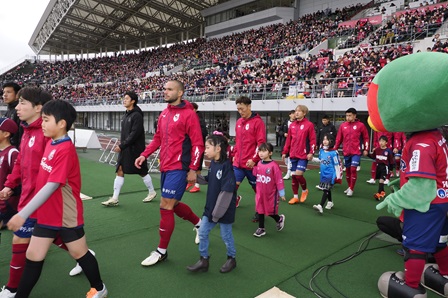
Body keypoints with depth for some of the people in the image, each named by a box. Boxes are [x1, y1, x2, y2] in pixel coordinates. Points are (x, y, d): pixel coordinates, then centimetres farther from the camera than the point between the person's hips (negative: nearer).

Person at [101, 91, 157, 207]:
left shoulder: (137, 115, -15)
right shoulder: (125, 115, 11)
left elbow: (134, 134, -21)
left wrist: (122, 146, -21)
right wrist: (121, 145, 8)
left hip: (135, 149, -8)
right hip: (124, 149, 8)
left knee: (142, 172, 6)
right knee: (120, 171, 3)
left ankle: (152, 192, 26)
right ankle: (114, 198, 8)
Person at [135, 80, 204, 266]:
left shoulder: (188, 114, -11)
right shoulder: (164, 114, 12)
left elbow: (197, 144, -13)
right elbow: (157, 138, 18)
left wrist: (193, 169, -16)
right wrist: (144, 155, 6)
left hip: (178, 168, -8)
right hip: (165, 167, 8)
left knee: (166, 207, -5)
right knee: (174, 205, 17)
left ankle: (162, 251, 12)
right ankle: (200, 224, 42)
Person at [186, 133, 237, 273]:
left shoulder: (226, 166, -23)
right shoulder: (212, 163, 2)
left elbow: (227, 191, -25)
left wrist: (217, 212, -21)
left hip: (224, 210, -7)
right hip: (210, 207, 7)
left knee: (226, 235, 12)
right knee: (202, 233, 11)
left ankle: (231, 259, 35)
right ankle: (204, 260, 28)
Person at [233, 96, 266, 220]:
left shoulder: (258, 122, -10)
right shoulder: (238, 122, 10)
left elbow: (261, 143, -15)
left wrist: (254, 159, -19)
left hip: (251, 163, -5)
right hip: (238, 163, 5)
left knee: (257, 188, 11)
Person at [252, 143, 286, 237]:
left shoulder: (274, 165, -20)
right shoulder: (258, 164, -2)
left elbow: (279, 180, -15)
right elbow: (255, 175, 14)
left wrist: (282, 194, -10)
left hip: (271, 194, -5)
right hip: (260, 193, 5)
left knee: (270, 211, 7)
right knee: (260, 210, 12)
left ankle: (279, 219, 39)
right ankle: (261, 229, 27)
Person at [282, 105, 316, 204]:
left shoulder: (309, 124, -6)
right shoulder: (292, 125, 9)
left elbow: (312, 140, -8)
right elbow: (288, 140, 13)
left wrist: (311, 152, -16)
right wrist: (285, 152, 11)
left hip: (303, 155, -5)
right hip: (293, 155, 5)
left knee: (298, 174, -13)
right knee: (293, 175, 8)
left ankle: (304, 190, 17)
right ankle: (295, 197, 20)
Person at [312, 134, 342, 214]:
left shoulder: (333, 153, -16)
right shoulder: (321, 151, 2)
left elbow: (336, 165, -12)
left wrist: (338, 176, -9)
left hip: (330, 175, -7)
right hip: (323, 174, 7)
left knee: (326, 190, -10)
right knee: (327, 189, 20)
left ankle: (320, 206, -16)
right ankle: (330, 202, 41)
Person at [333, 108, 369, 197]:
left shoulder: (360, 125, -4)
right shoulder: (343, 125, 4)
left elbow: (366, 138, 2)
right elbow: (339, 138, 7)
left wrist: (366, 149, -2)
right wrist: (335, 149, 4)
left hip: (356, 152, -4)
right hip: (346, 152, 4)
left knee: (353, 169, -11)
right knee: (347, 170, 11)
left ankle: (351, 189, 2)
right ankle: (349, 187, 29)